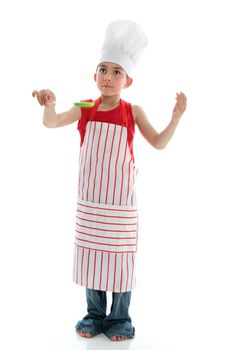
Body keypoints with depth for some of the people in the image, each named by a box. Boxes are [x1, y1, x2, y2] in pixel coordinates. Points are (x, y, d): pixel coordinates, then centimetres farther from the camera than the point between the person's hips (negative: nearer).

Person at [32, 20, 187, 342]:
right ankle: (95, 315, 28)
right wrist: (49, 104, -26)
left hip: (120, 199, -2)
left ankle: (120, 319, 23)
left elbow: (159, 142, -1)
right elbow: (51, 122, -6)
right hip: (89, 198, 3)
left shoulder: (133, 112, -4)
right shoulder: (85, 110, 1)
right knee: (90, 254, 11)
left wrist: (176, 116, -15)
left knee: (120, 256, 6)